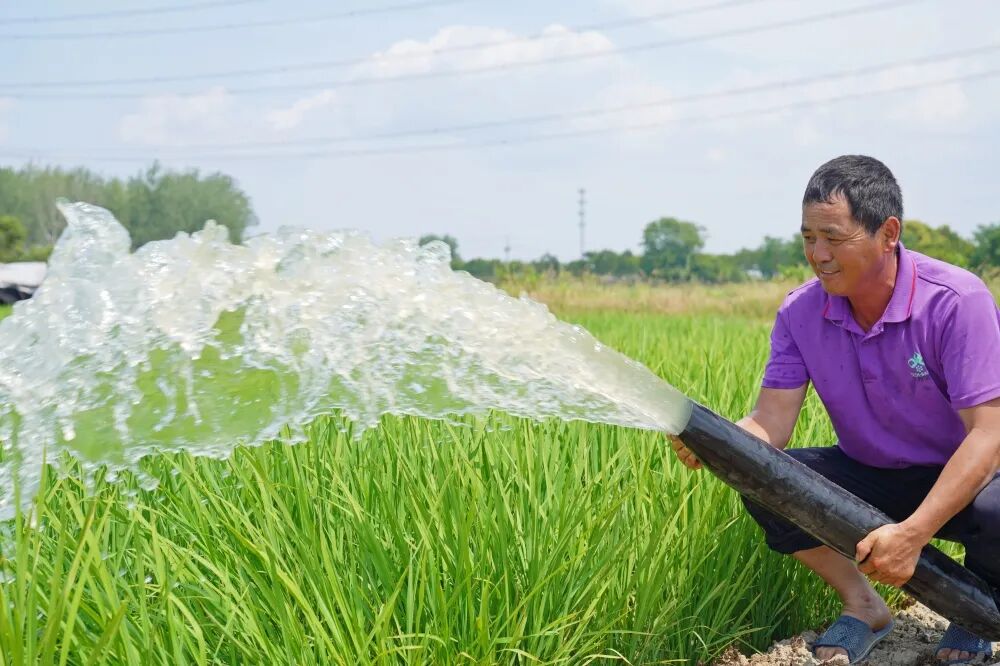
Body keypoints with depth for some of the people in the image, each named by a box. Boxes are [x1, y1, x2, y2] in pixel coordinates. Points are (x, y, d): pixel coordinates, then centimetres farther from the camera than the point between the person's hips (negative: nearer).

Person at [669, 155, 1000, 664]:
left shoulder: (956, 301, -24)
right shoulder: (800, 312, -10)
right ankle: (862, 605, 2)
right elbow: (769, 426, -14)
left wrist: (913, 533, -36)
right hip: (869, 476, 4)